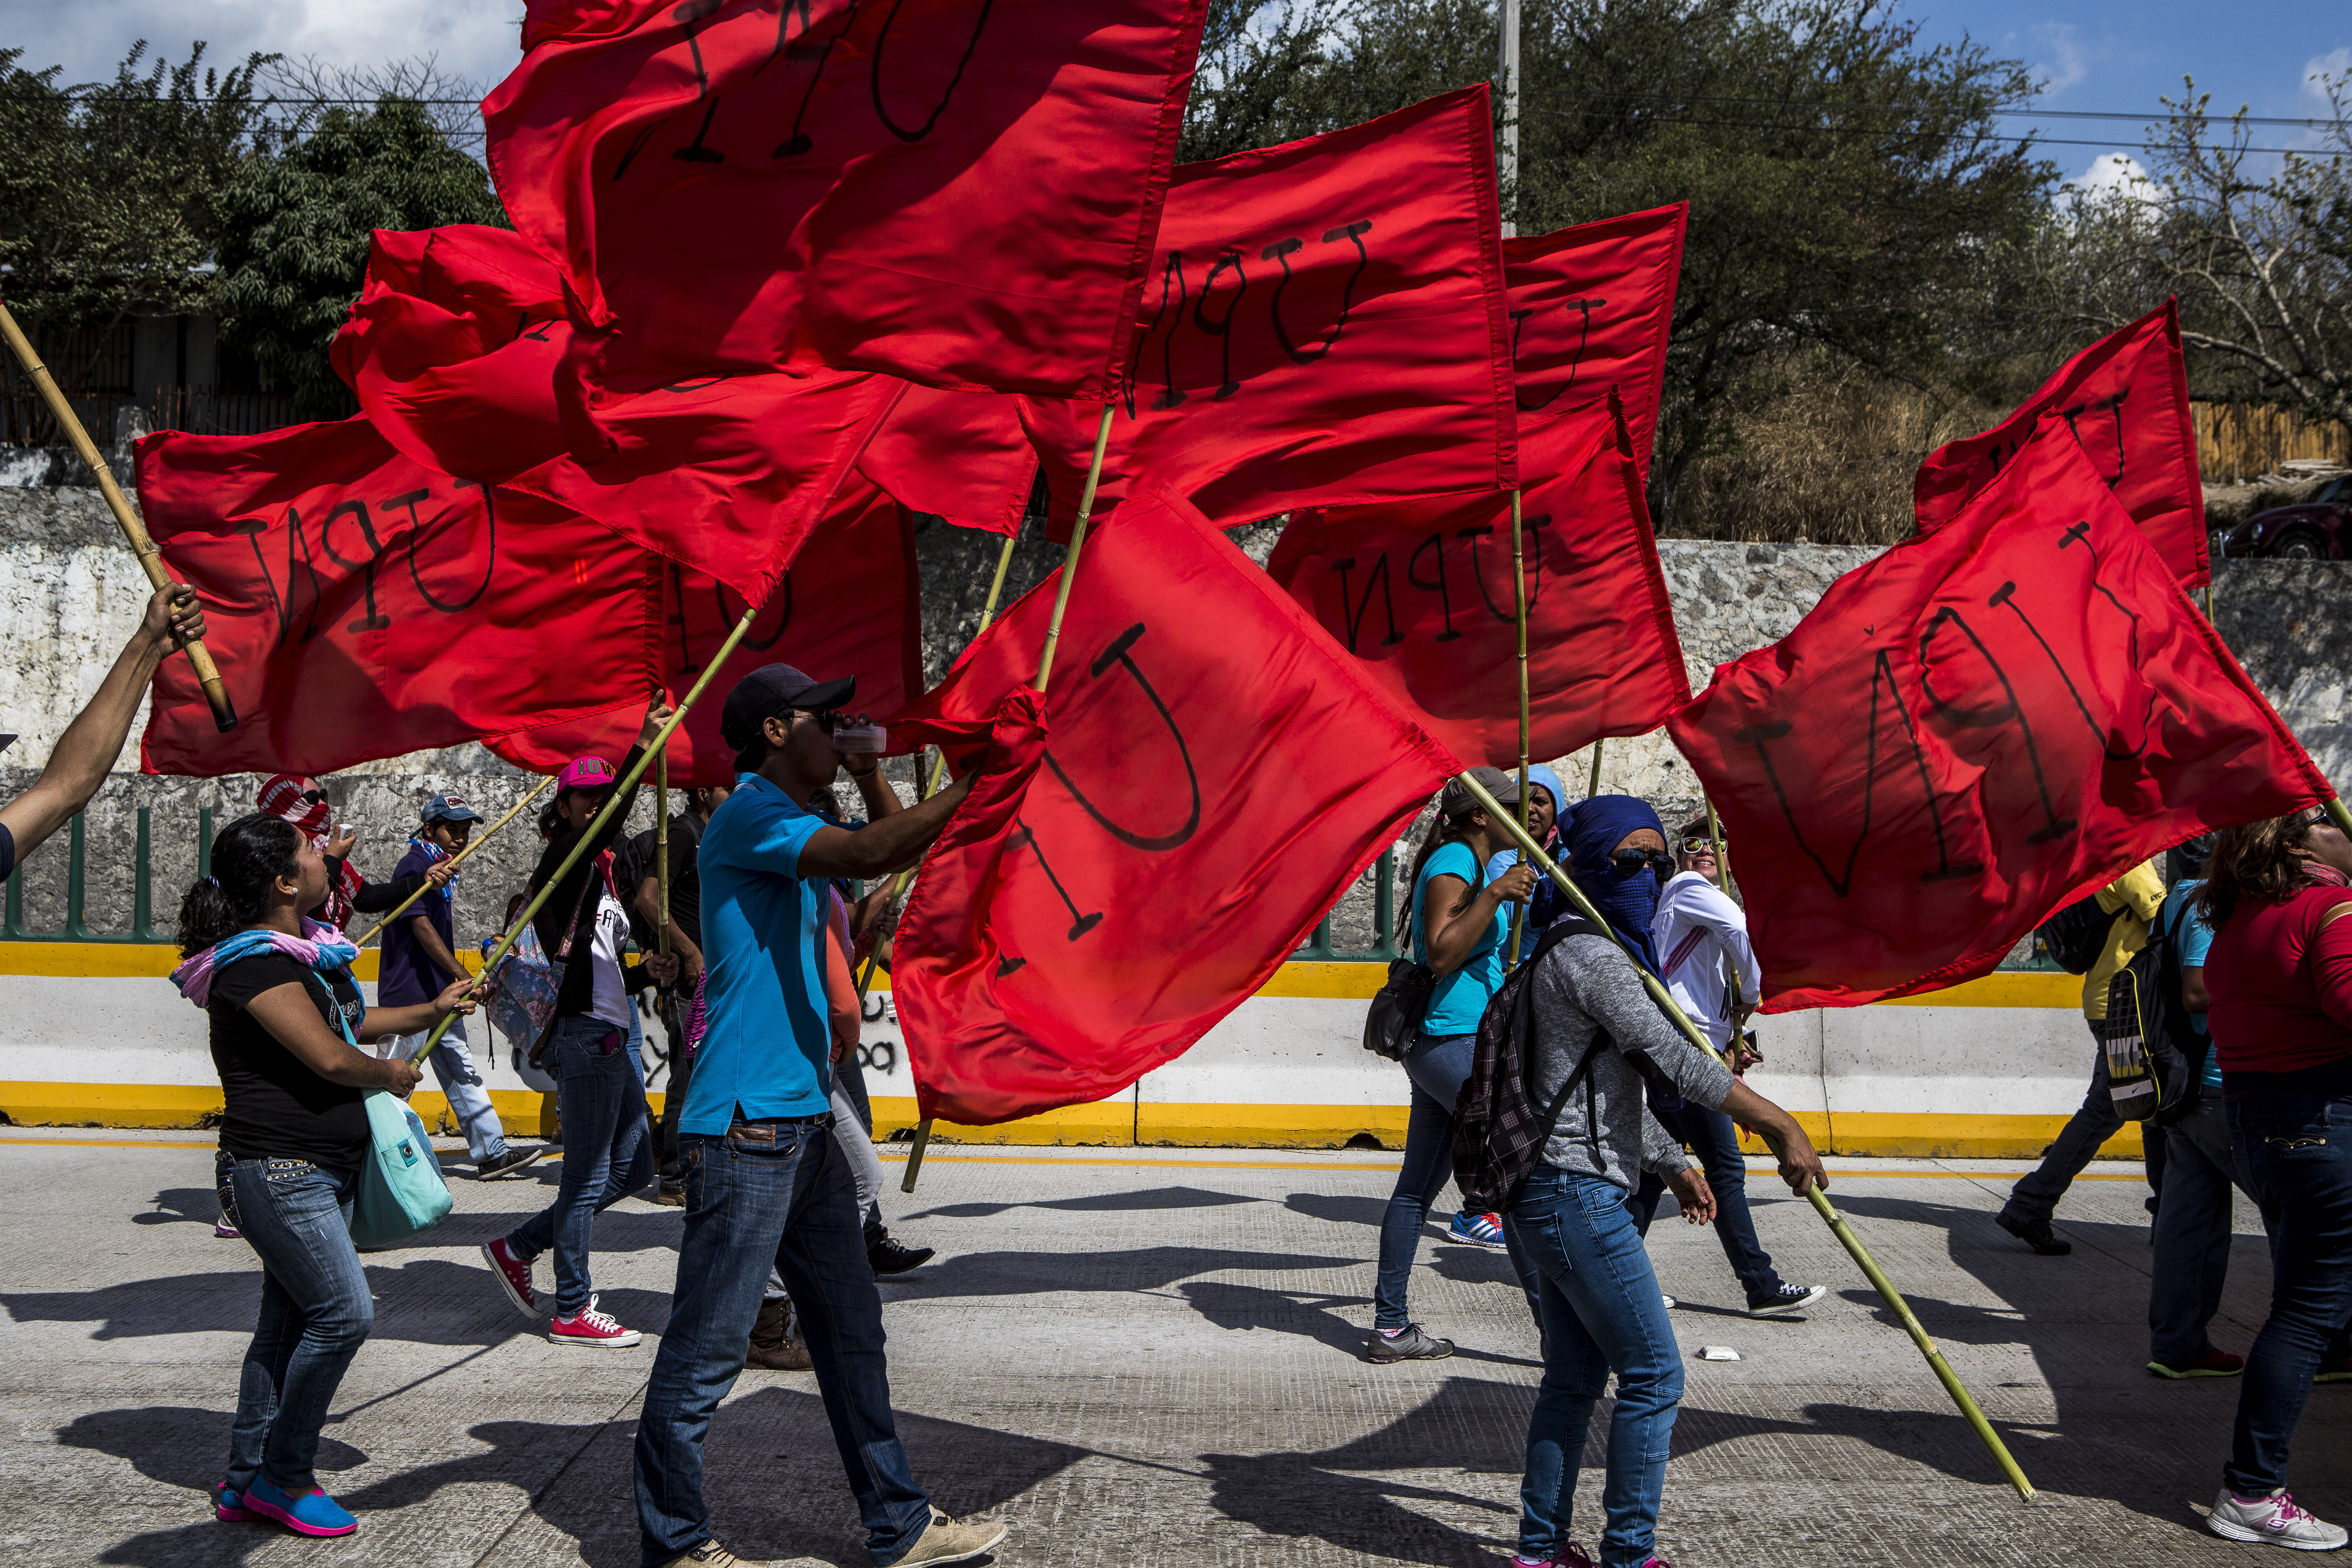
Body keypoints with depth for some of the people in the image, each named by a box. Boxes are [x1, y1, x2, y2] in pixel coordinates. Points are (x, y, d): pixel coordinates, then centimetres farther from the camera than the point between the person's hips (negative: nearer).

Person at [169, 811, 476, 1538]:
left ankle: (247, 1479, 23)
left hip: (325, 1169, 10)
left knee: (290, 1319, 13)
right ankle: (283, 1477, 4)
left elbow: (347, 1020, 29)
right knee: (344, 1312, -10)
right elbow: (331, 1058, -24)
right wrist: (391, 1073, -6)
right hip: (281, 1171, -10)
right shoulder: (257, 964, -19)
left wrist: (431, 1011, 25)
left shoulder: (304, 949, 12)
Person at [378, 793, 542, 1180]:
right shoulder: (416, 865, -12)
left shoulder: (446, 871, 17)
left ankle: (493, 1153, 10)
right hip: (410, 993, -10)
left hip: (440, 993, 10)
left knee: (462, 1074, 9)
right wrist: (462, 974, -29)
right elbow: (421, 926, -22)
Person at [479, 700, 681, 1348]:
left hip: (611, 1037, 10)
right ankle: (571, 1313, 7)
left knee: (634, 1164, 14)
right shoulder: (564, 863, -7)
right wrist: (643, 747, -38)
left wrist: (645, 972, 7)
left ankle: (515, 1248, 23)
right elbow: (605, 823, -30)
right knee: (588, 1177, -3)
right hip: (584, 1035, -10)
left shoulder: (598, 874, 20)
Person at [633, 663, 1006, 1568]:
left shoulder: (796, 832, 18)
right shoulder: (748, 815, -12)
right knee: (705, 1351, -1)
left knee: (851, 1331, 14)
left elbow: (894, 865, 24)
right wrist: (977, 781, -21)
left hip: (802, 1120, 10)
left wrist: (870, 774, 15)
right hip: (745, 1127, -10)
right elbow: (871, 856, -27)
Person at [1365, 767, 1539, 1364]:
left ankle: (1390, 1327, 14)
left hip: (1436, 1046, 11)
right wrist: (1494, 896, -27)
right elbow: (1441, 955, -23)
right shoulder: (1454, 862, -12)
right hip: (1457, 1042, -11)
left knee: (1418, 1187, 10)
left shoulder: (1467, 864, 20)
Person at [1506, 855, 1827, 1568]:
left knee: (1575, 1373, 16)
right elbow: (1671, 1058, -21)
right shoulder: (1590, 955, -15)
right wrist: (1778, 1123, -20)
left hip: (1544, 1195, 11)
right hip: (1578, 1195, -11)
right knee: (1653, 1375, -2)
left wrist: (1674, 1165, 30)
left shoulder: (1572, 953, 19)